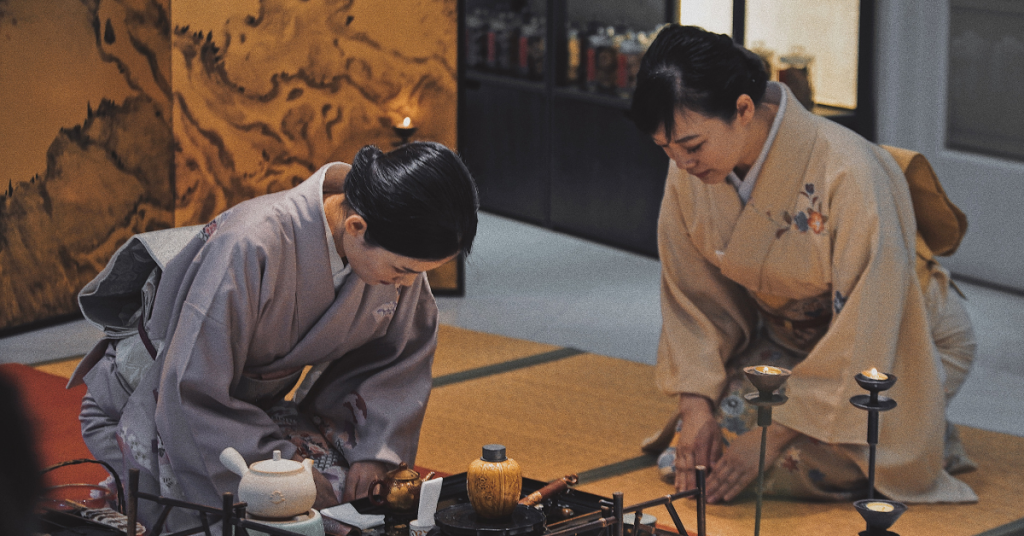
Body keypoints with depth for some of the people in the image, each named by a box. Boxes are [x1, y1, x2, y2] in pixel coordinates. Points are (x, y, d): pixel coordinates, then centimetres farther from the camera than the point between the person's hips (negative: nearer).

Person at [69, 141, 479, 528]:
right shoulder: (251, 248, -40)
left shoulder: (395, 249, -20)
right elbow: (195, 394, -32)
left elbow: (402, 355, -3)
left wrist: (375, 451, -15)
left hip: (260, 398, 6)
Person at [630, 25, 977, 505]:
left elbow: (861, 335, -30)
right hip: (790, 335, 5)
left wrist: (771, 440, -29)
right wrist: (696, 406, -17)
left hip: (899, 344, -5)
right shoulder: (690, 173, -16)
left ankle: (919, 431, 2)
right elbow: (694, 296, -4)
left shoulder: (849, 174, -35)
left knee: (804, 466, -27)